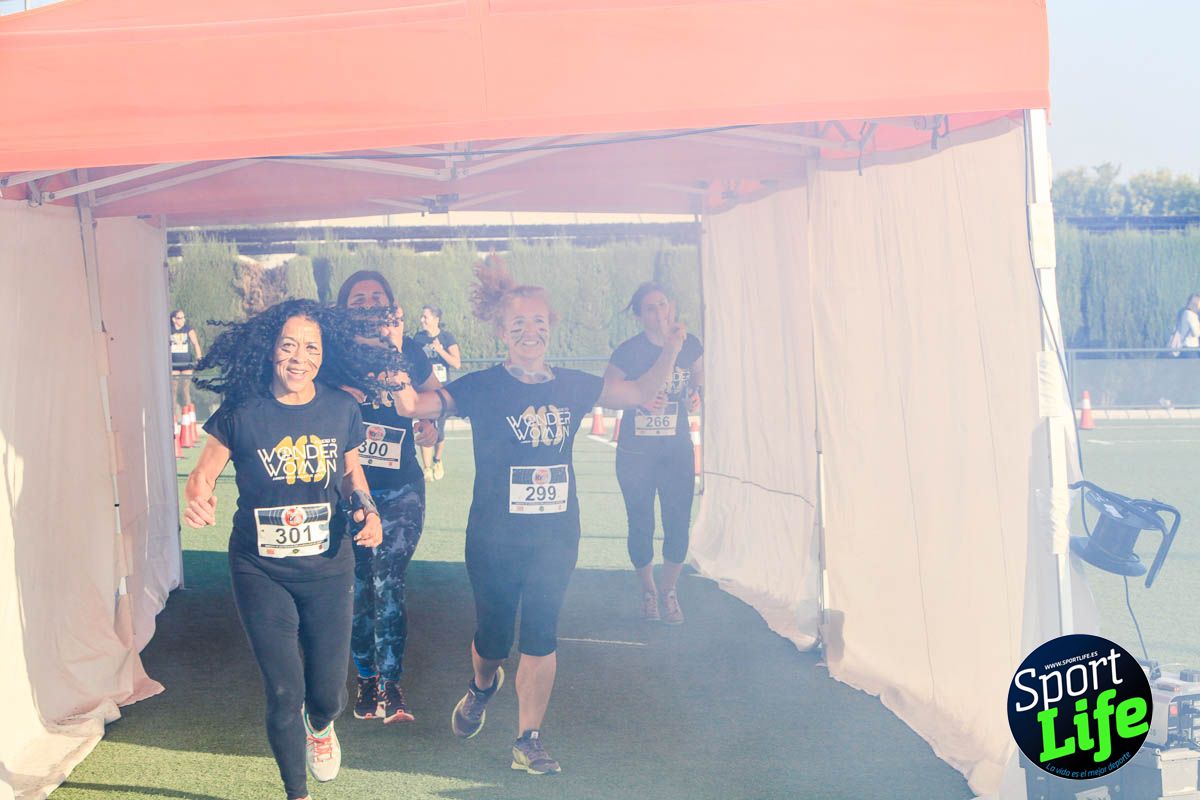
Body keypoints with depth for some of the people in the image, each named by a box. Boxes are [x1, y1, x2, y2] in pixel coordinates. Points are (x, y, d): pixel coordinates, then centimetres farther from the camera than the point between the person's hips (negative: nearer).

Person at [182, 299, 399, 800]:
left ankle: (320, 726, 49)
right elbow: (204, 472, -4)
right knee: (284, 693, -1)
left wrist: (367, 508, -8)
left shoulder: (341, 410, -4)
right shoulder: (241, 412, -11)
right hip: (261, 572, -2)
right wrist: (197, 497, -27)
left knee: (327, 692, 9)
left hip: (328, 568, 2)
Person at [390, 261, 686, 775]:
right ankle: (482, 687, 46)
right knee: (493, 633, 11)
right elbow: (416, 405, -20)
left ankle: (529, 739, 10)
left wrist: (670, 350, -4)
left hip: (555, 533, 2)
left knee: (541, 634, 0)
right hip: (495, 535, -2)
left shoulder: (573, 386, 2)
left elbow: (641, 393, 11)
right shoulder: (482, 388, -9)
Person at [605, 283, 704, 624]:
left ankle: (669, 591, 23)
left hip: (677, 448, 2)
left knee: (678, 523, 1)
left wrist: (696, 395, -10)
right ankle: (648, 591, 27)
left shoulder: (689, 345, -2)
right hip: (636, 452, -2)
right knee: (641, 525, 5)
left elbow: (700, 381, 13)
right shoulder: (628, 352, -12)